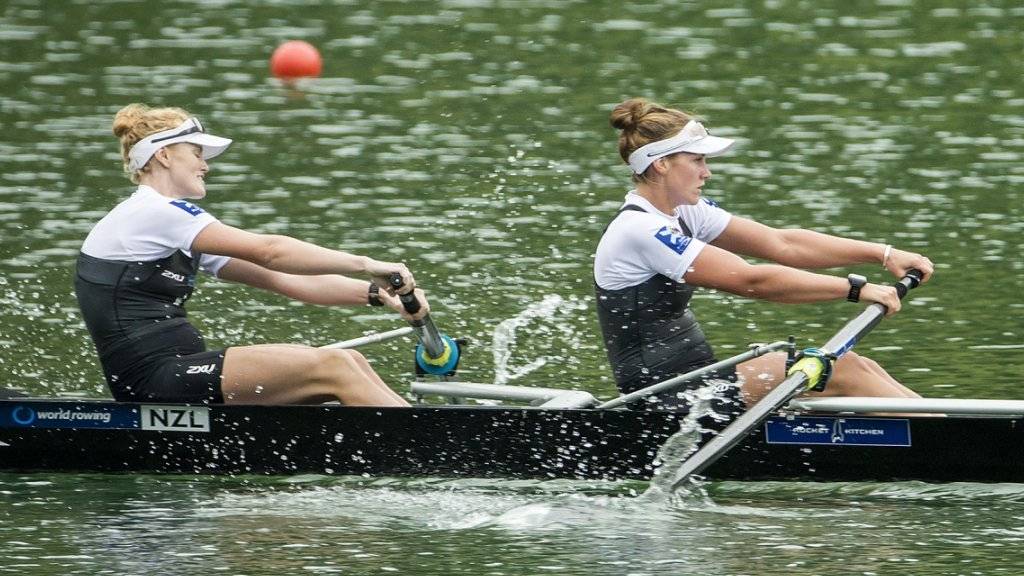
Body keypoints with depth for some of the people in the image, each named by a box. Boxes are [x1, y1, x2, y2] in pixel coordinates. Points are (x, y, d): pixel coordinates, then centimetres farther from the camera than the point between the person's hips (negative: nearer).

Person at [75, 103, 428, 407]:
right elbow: (268, 252, -15)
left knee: (350, 363, 0)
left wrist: (375, 292, 4)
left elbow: (284, 281, 15)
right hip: (155, 380, -10)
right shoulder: (149, 214, -9)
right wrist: (365, 265, -13)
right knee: (333, 369, -14)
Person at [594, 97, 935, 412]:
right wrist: (855, 289, -21)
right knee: (842, 371, -15)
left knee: (861, 368, -1)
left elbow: (782, 244, 7)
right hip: (668, 406, -9)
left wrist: (883, 254, -1)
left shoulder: (680, 213, 10)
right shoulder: (639, 230, -19)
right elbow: (752, 281, -23)